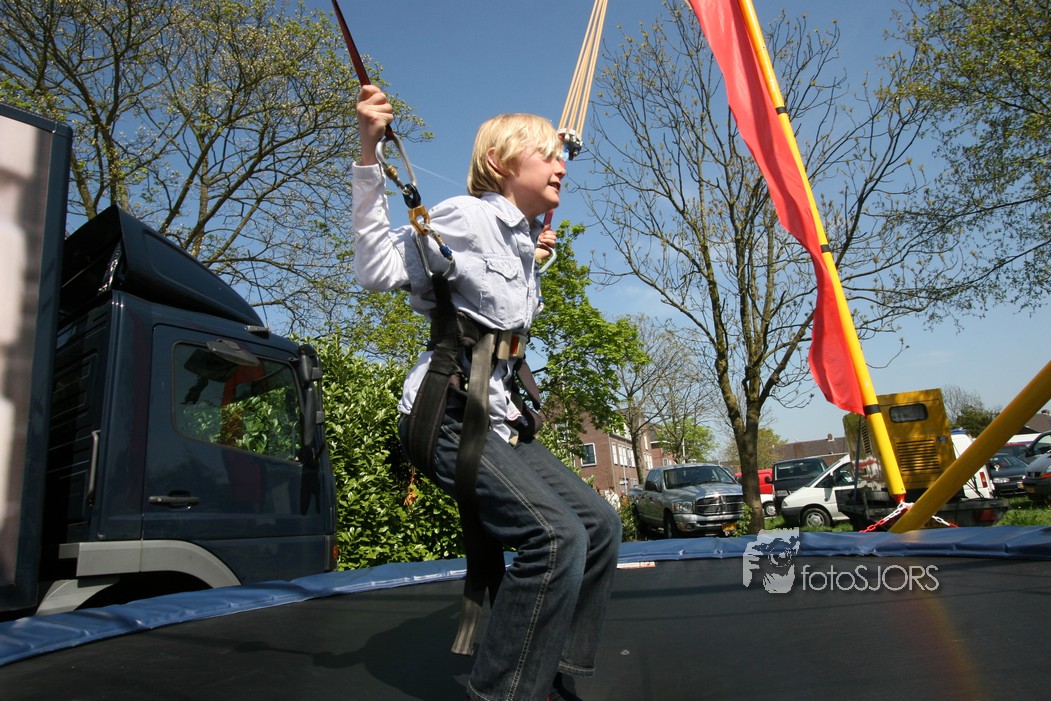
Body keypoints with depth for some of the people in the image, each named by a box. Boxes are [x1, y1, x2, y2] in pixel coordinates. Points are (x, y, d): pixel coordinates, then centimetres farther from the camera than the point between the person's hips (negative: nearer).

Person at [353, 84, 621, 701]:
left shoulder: (525, 242, 16)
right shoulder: (466, 216, -8)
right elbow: (378, 266, -13)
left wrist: (535, 262, 18)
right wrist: (369, 154, -17)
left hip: (498, 418, 9)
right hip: (445, 413, -9)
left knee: (600, 523, 6)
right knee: (555, 534, -24)